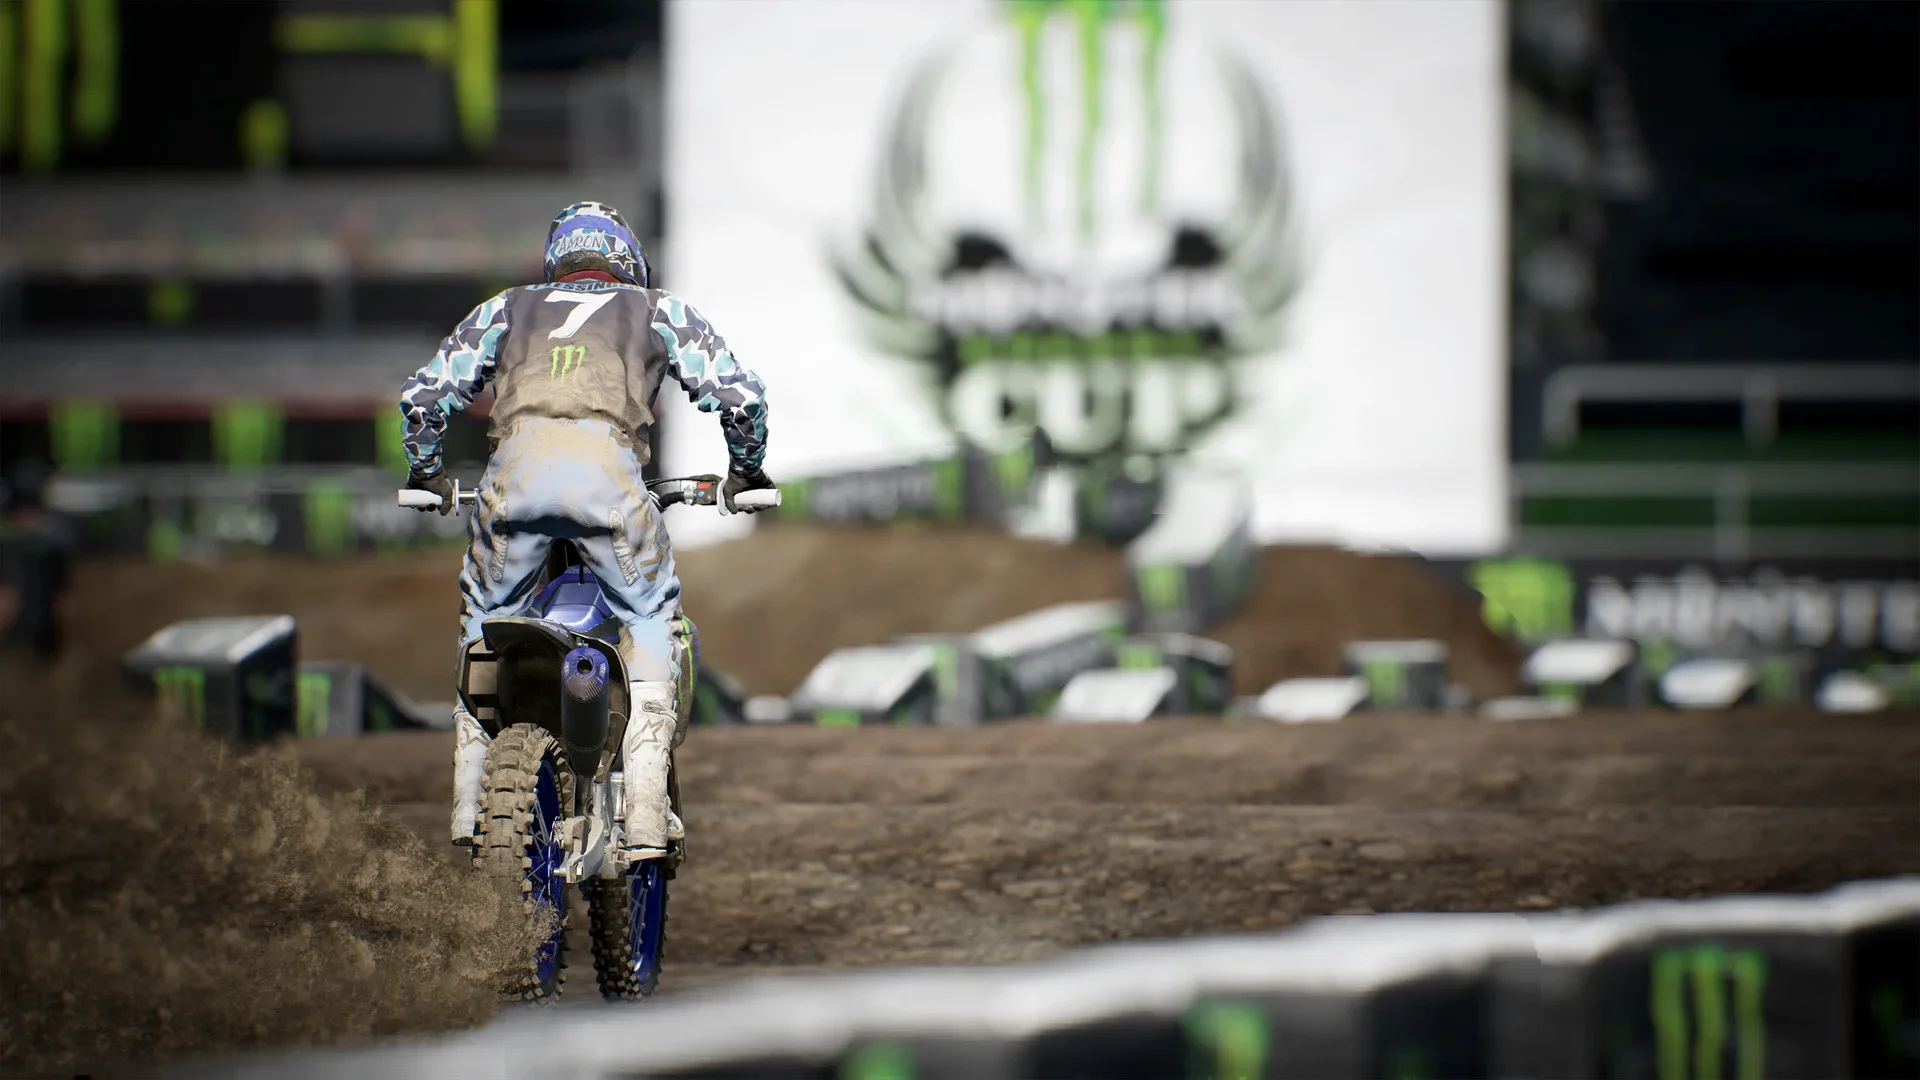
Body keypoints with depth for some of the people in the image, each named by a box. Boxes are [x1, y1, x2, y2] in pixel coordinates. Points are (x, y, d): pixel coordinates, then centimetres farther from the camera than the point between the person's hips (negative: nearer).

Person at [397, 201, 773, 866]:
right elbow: (738, 393, 23)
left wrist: (426, 472, 45)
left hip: (516, 466, 1)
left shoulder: (507, 310, 33)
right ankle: (644, 813, 4)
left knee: (487, 616, 24)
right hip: (606, 469, -1)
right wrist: (746, 471, 39)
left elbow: (422, 394, 29)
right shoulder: (658, 310, 29)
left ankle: (470, 801, 19)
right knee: (649, 621, 17)